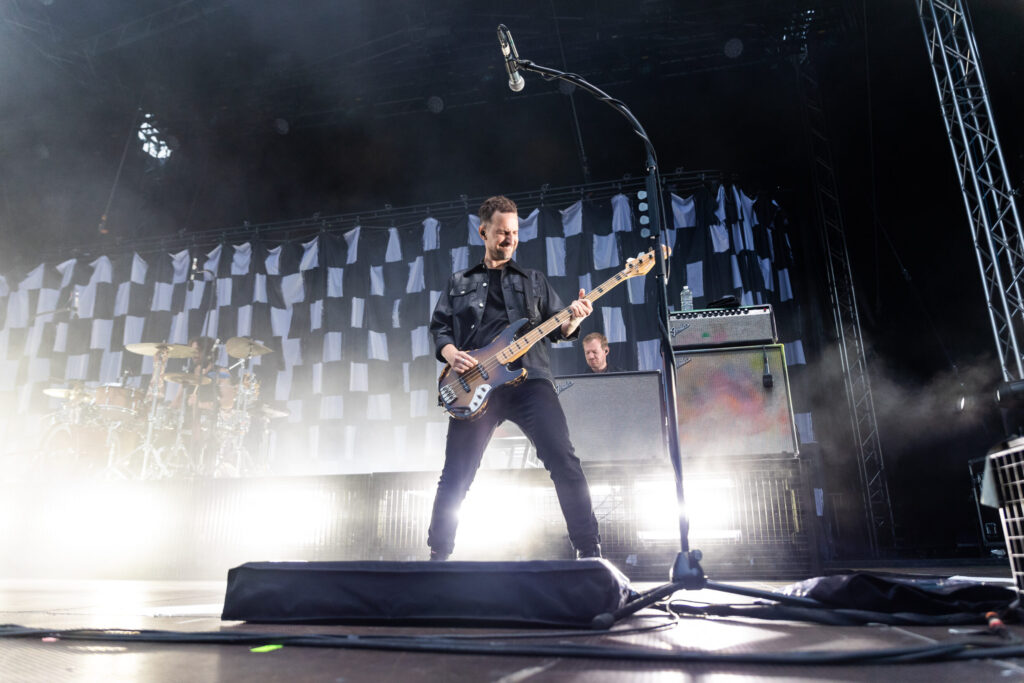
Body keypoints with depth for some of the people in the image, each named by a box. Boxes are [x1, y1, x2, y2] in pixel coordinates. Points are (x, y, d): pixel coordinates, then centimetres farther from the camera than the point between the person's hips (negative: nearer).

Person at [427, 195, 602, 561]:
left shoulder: (533, 280, 20)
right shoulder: (459, 283, 20)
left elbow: (557, 329, 16)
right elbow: (438, 326, 15)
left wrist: (574, 318, -7)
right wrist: (450, 353, -6)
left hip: (529, 379, 0)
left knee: (563, 459, -14)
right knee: (455, 474, 2)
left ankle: (589, 549, -5)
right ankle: (438, 553, 18)